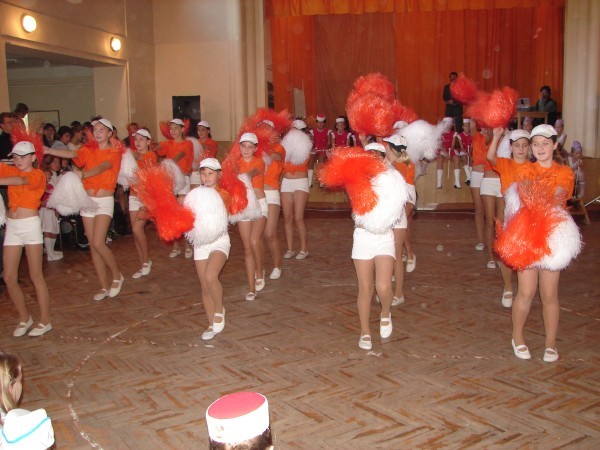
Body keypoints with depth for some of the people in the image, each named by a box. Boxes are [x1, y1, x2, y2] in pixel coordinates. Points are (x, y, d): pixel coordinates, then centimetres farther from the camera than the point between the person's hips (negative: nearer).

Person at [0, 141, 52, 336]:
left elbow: (22, 180, -25)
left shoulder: (38, 175, -4)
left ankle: (45, 321, 10)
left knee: (36, 275, 0)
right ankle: (24, 318, 21)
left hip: (30, 225, -5)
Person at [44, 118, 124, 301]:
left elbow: (102, 167, -21)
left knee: (98, 243, -15)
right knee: (92, 245, 5)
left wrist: (83, 174, -40)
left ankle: (117, 275, 8)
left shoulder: (114, 152, -3)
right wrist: (48, 150, -26)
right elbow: (72, 154, -11)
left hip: (104, 200, -4)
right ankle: (104, 286, 14)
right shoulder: (89, 149, 7)